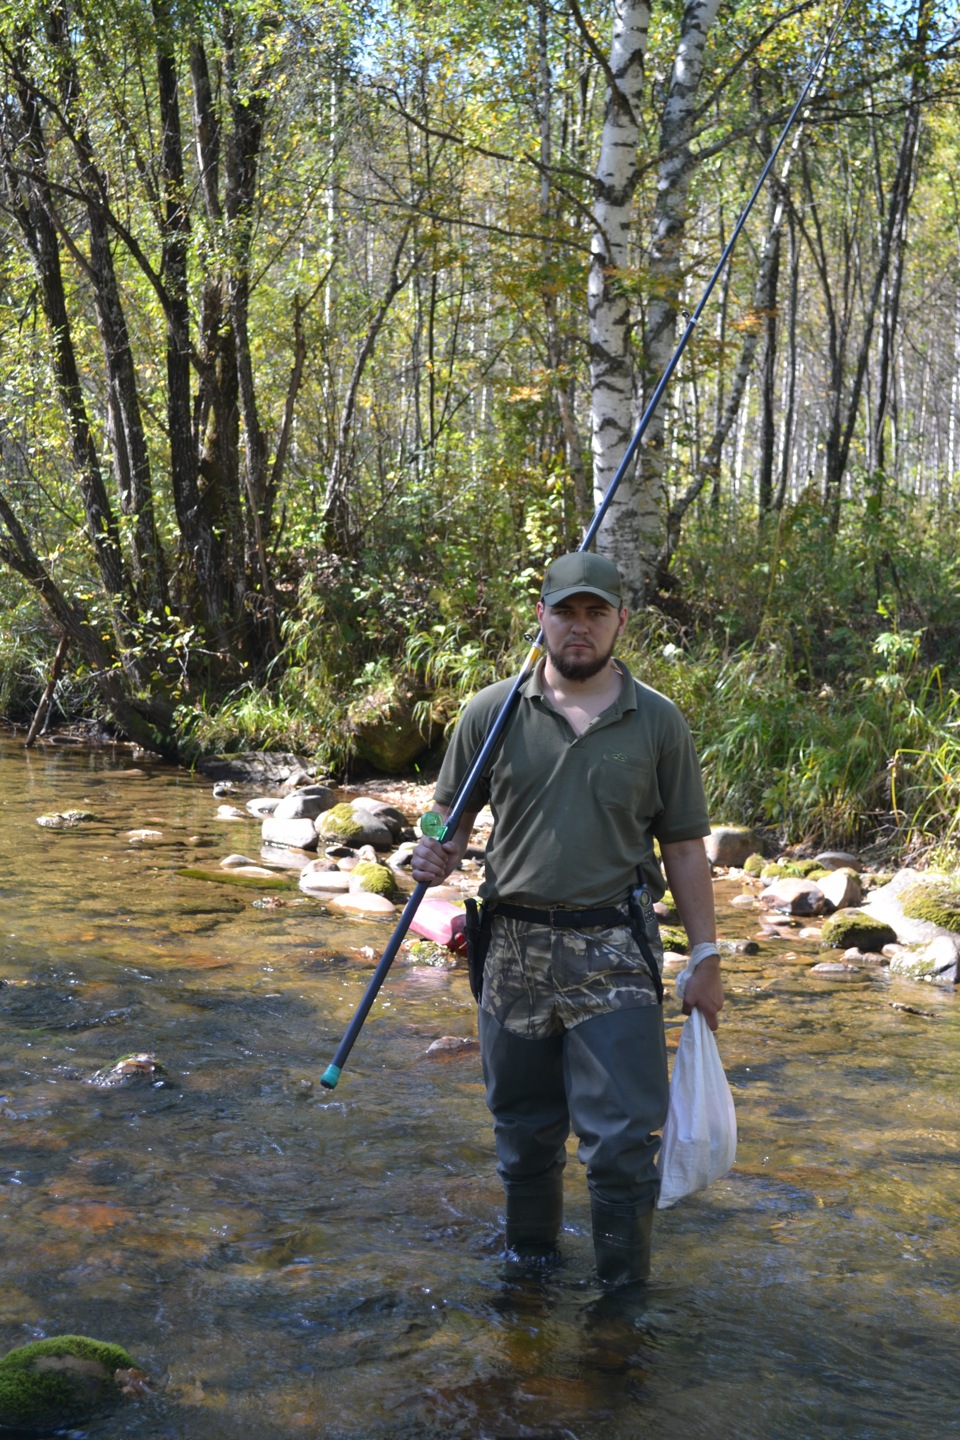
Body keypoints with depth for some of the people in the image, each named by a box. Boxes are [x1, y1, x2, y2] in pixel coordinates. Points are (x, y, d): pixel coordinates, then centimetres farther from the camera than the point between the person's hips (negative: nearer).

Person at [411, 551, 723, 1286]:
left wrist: (706, 956, 3)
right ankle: (528, 1267, 35)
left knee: (624, 1138, -2)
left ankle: (624, 1293, 14)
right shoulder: (492, 713, 2)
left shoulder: (659, 722, 2)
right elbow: (453, 814, 10)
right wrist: (439, 856, -13)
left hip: (617, 956, -1)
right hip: (516, 949, 2)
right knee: (524, 1130, 15)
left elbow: (684, 847, 5)